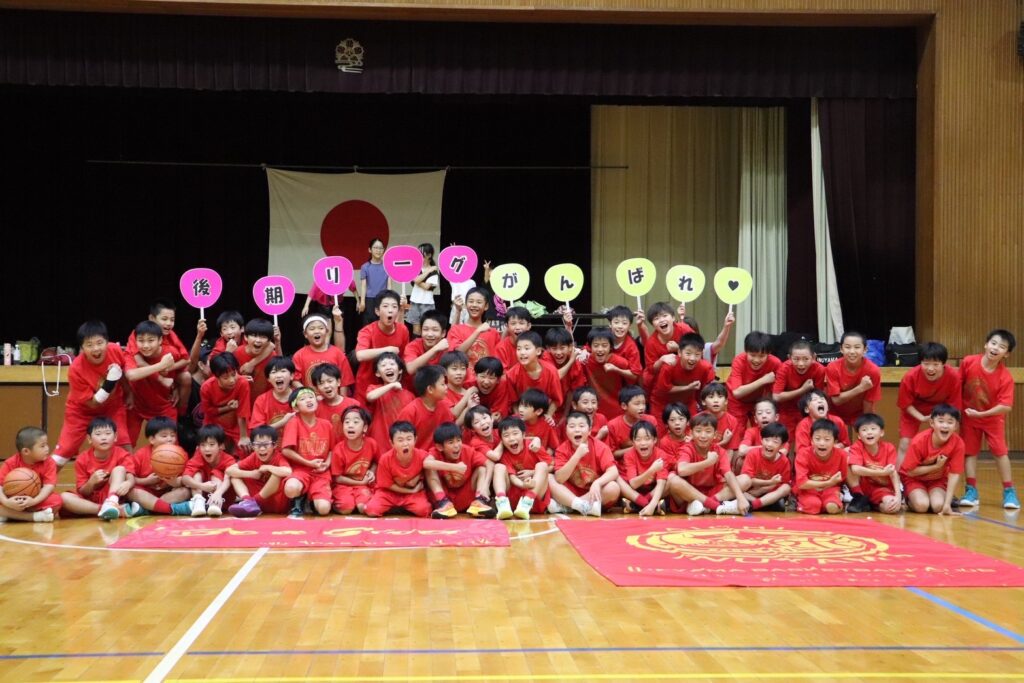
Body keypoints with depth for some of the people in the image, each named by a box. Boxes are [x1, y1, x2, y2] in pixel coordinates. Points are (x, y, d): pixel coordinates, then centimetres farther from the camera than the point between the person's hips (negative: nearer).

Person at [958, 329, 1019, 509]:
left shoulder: (1005, 377, -24)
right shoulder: (968, 362, -18)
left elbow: (1006, 407, -27)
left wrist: (981, 413, -28)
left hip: (993, 418, -2)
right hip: (969, 417, 2)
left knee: (1001, 452, -3)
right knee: (970, 452, 3)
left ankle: (1009, 491, 6)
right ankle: (971, 490, 9)